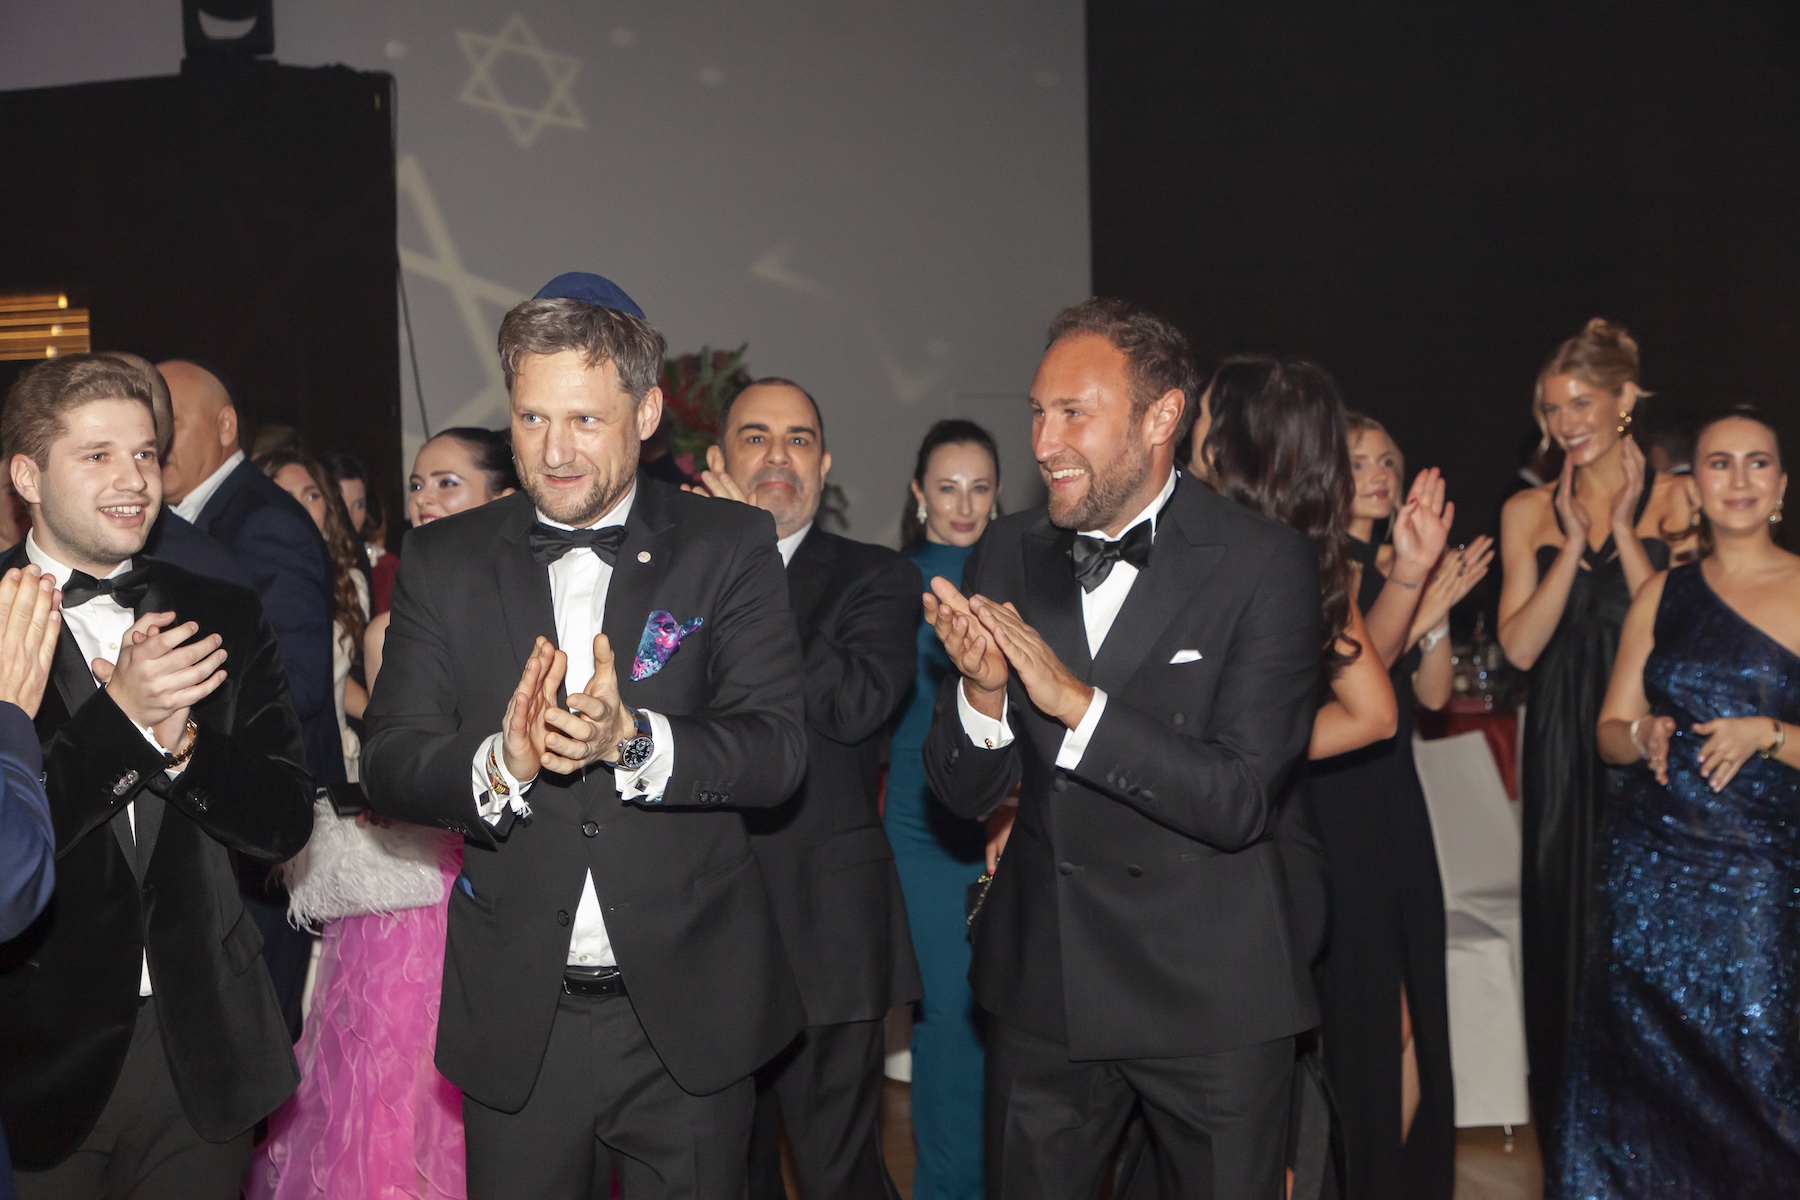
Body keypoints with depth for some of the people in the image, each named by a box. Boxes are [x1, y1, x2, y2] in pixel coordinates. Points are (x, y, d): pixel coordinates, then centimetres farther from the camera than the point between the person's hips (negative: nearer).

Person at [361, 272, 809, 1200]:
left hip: (688, 1016, -1)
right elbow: (388, 764, -4)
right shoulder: (444, 563, 2)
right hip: (515, 1020, 1)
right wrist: (500, 765, -24)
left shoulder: (729, 547, -3)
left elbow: (778, 749, -12)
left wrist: (632, 739, -29)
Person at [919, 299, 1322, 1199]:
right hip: (1040, 986, 4)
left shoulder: (1265, 565, -13)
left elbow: (1240, 800, -21)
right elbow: (964, 794, -1)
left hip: (1212, 994, -3)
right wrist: (983, 692, -21)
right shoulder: (1007, 556, -1)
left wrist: (1077, 702, -29)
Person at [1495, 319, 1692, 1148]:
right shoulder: (1528, 513, 8)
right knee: (1566, 933, 5)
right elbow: (1520, 645, -3)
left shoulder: (1674, 500, 1)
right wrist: (1574, 541, -8)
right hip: (1562, 753, 2)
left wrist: (1624, 530, -11)